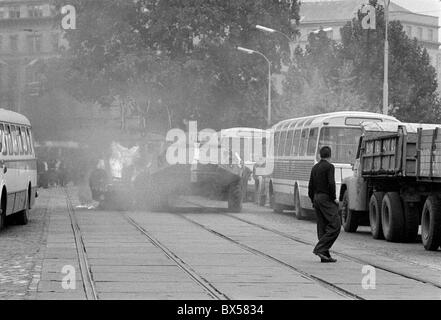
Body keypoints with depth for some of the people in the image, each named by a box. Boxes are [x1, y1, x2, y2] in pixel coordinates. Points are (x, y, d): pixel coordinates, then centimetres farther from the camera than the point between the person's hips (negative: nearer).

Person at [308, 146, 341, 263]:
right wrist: (333, 198, -11)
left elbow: (311, 187, 15)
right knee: (335, 226, -8)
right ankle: (320, 248, -17)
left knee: (323, 228, 8)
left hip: (316, 198, 8)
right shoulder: (329, 167, -9)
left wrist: (313, 201, 21)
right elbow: (331, 183, -20)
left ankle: (325, 255, 5)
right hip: (326, 198, -8)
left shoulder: (315, 168, 14)